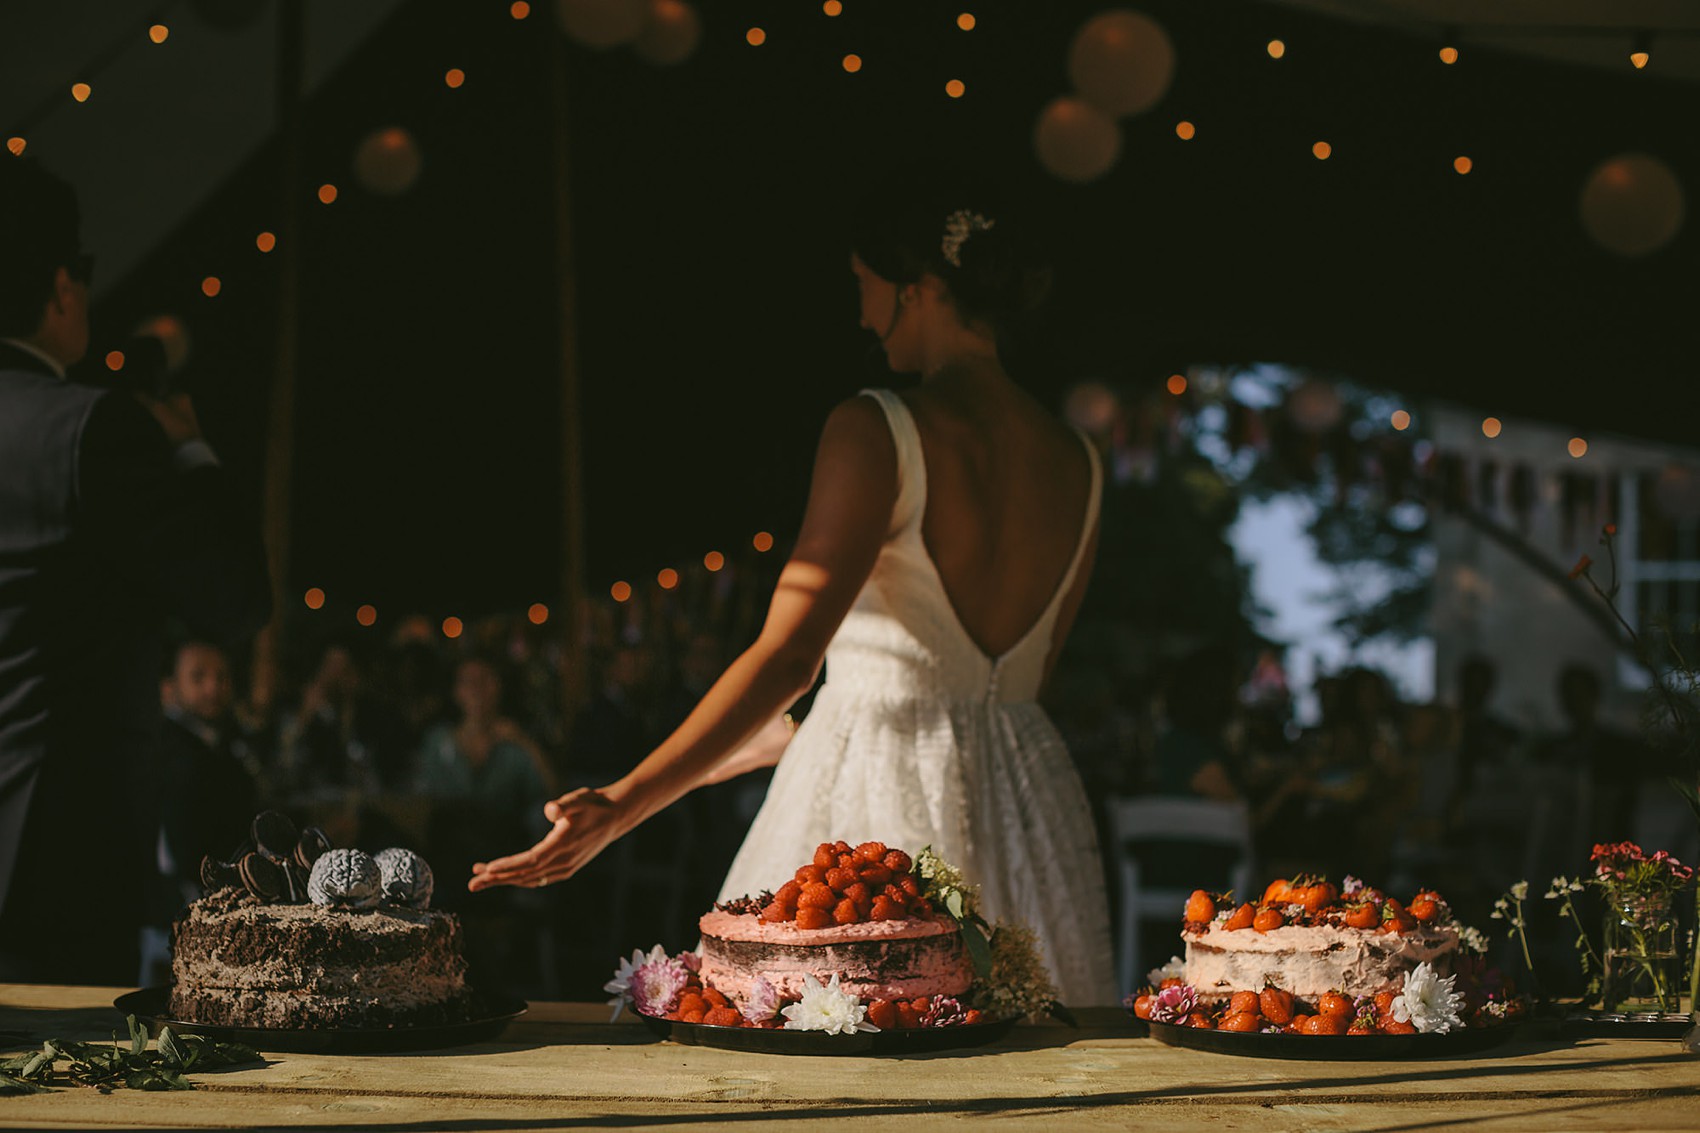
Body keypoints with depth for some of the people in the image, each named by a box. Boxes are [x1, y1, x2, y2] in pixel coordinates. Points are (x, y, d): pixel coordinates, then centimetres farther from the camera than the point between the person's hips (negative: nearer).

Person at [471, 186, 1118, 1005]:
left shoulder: (877, 430, -10)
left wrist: (620, 807, -18)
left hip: (879, 805, -6)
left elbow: (786, 658, -18)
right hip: (1029, 799, 7)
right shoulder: (1075, 463, 9)